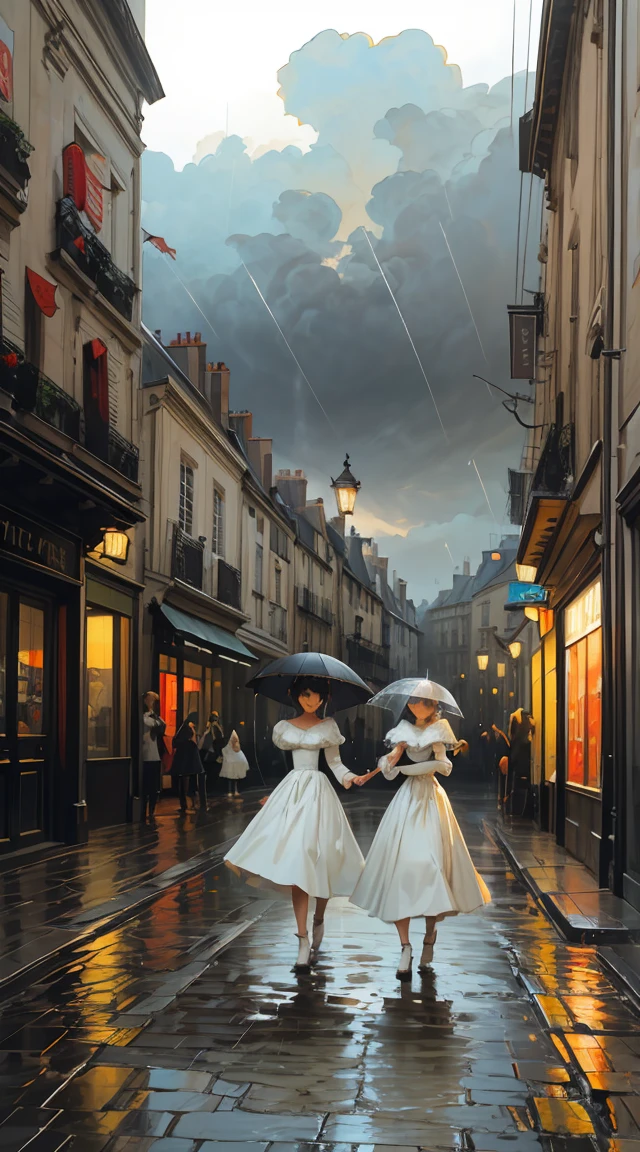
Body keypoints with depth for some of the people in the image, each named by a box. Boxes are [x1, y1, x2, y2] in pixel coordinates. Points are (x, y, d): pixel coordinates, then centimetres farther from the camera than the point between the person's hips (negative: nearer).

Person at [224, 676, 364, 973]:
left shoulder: (328, 726, 8)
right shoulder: (284, 727, 13)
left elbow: (334, 760, 3)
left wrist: (347, 776, -13)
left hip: (318, 791, 0)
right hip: (292, 790, 1)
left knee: (319, 858, -4)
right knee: (297, 861, -9)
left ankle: (319, 920, 24)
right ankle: (303, 941, -10)